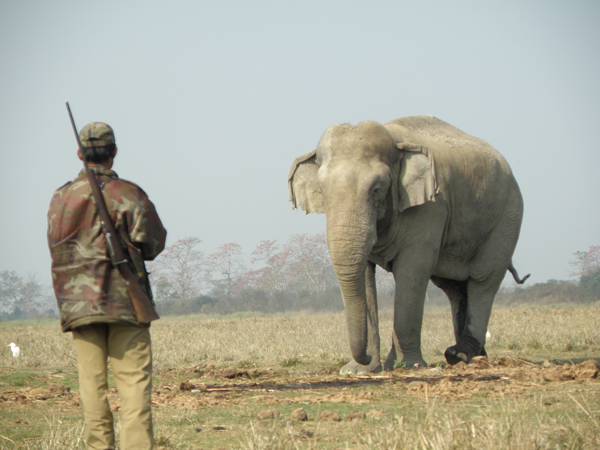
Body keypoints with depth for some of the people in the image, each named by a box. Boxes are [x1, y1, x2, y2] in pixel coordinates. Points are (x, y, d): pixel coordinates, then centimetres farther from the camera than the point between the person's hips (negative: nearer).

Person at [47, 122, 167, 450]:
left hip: (77, 300, 3)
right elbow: (152, 243, -1)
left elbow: (57, 248, 13)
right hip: (124, 298, -3)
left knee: (92, 383, 5)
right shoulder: (129, 194, -5)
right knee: (134, 380, -4)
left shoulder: (61, 198, 7)